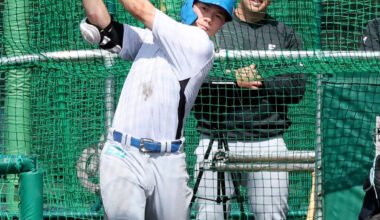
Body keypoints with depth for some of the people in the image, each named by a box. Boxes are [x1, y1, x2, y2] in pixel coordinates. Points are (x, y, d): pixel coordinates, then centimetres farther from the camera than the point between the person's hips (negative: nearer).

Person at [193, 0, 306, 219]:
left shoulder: (285, 35, 13)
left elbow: (297, 88, 2)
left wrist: (259, 81, -11)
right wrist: (233, 79, -13)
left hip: (268, 142, 1)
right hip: (217, 141, -1)